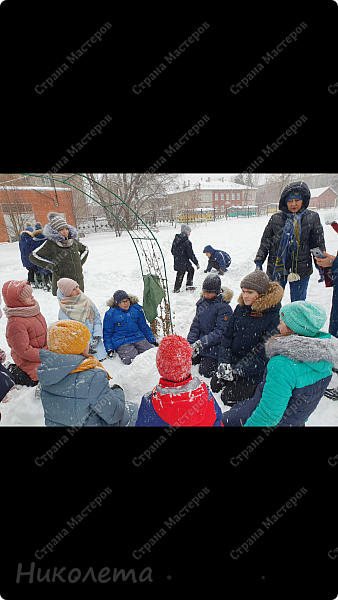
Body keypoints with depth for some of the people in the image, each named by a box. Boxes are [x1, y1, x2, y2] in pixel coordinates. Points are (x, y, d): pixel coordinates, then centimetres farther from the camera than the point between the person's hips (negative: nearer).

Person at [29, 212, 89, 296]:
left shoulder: (73, 240, 7)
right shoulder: (50, 243, -6)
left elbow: (85, 249, 26)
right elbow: (33, 256, -3)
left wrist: (80, 262, 12)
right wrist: (49, 266, -11)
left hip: (79, 282, 5)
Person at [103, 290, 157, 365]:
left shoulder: (136, 309, 8)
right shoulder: (110, 314, -1)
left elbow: (144, 327, 17)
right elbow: (107, 333, 7)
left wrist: (152, 340, 16)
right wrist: (109, 348, -1)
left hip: (138, 338, 3)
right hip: (122, 342, -3)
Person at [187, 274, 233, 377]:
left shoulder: (224, 307, -17)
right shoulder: (202, 302, 3)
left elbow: (220, 332, -21)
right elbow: (195, 324, 6)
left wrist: (201, 343, -28)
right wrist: (190, 343, -7)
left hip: (215, 346, -6)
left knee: (205, 371, -10)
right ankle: (202, 358, 27)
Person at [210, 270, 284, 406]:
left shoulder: (274, 317, -20)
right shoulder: (241, 308, -1)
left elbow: (264, 354, -20)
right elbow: (227, 335, 3)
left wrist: (237, 370, -24)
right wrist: (224, 362, -11)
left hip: (255, 370, -6)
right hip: (234, 361, 6)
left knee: (229, 397, -9)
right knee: (215, 385, 3)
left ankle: (257, 388, 12)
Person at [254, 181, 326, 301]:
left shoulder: (312, 218, 1)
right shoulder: (276, 218, 1)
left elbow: (318, 244, 6)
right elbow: (265, 242, 5)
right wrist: (259, 262, 1)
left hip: (301, 270, 0)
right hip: (276, 269, 1)